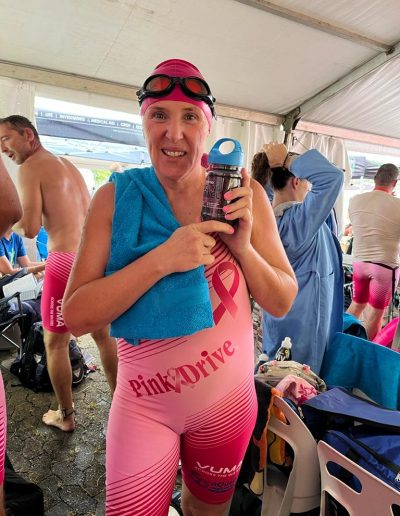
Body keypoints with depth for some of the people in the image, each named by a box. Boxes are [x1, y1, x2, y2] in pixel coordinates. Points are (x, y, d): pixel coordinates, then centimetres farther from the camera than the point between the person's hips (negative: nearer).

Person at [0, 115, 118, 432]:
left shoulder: (31, 167, -4)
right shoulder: (69, 165, 19)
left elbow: (30, 228, -12)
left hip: (67, 264, -7)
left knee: (55, 343, 12)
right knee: (105, 335, 18)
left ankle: (65, 416, 27)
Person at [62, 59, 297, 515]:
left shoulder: (244, 195, -9)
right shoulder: (115, 197, -10)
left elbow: (281, 304, -5)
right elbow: (76, 316, -15)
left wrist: (243, 247, -23)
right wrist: (161, 259, -28)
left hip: (228, 399, 2)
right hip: (143, 404, -1)